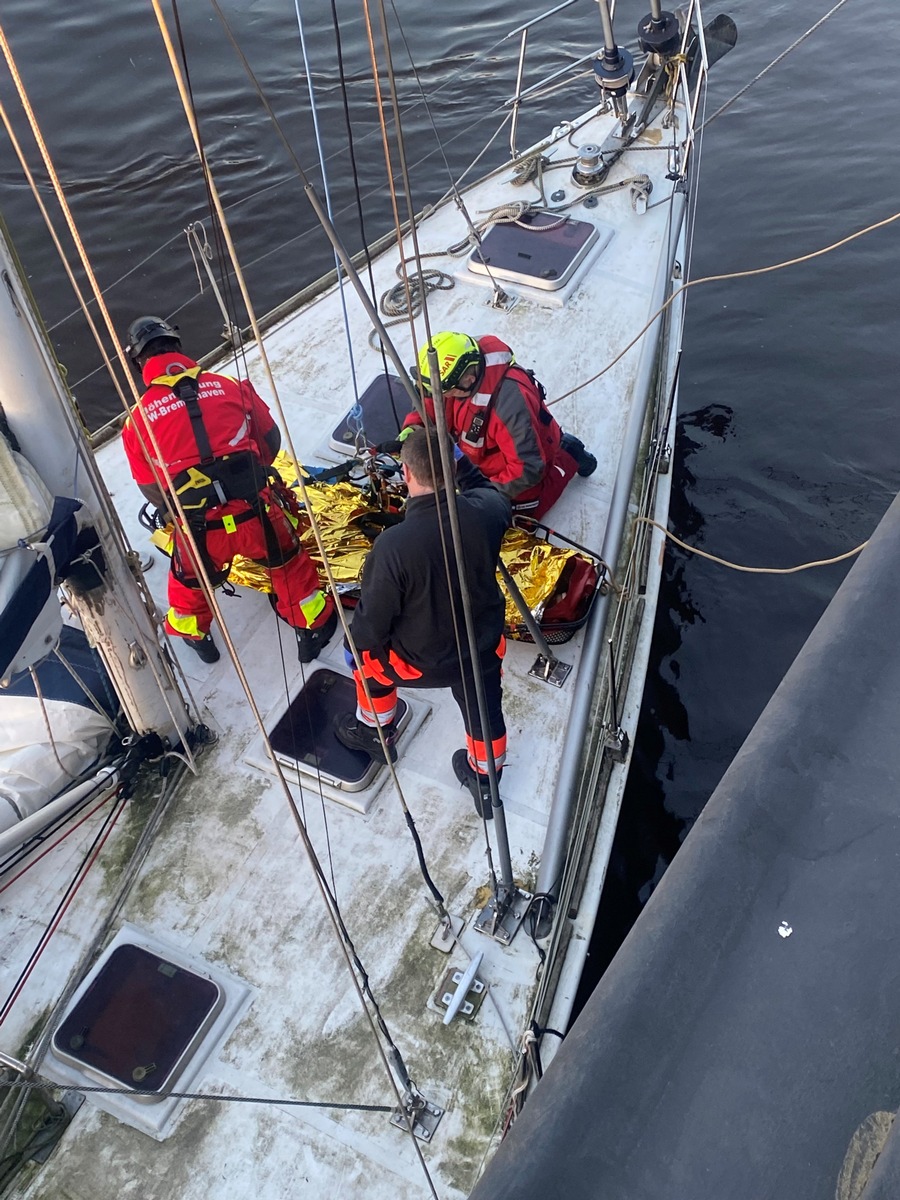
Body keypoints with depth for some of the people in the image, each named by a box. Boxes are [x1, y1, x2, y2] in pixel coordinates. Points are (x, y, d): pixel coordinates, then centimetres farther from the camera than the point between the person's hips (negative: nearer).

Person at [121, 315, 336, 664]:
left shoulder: (137, 420, 1)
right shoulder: (229, 386, 1)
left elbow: (153, 492, 5)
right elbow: (272, 439, 9)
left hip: (200, 529, 0)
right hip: (256, 513, 0)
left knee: (190, 581, 30)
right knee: (288, 563, 28)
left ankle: (194, 635, 53)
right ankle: (313, 627, 42)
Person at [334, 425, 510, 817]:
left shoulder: (393, 544, -35)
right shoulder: (485, 511, -23)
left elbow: (373, 619, -20)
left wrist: (358, 646, 0)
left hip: (419, 662, -3)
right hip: (483, 648, 3)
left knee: (369, 653, 29)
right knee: (484, 713, 29)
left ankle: (375, 732, 53)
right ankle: (486, 785, 55)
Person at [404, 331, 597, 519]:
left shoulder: (510, 400, -45)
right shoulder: (454, 373, -24)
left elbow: (527, 469, -40)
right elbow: (428, 407, -6)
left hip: (527, 458, -6)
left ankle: (567, 457, 23)